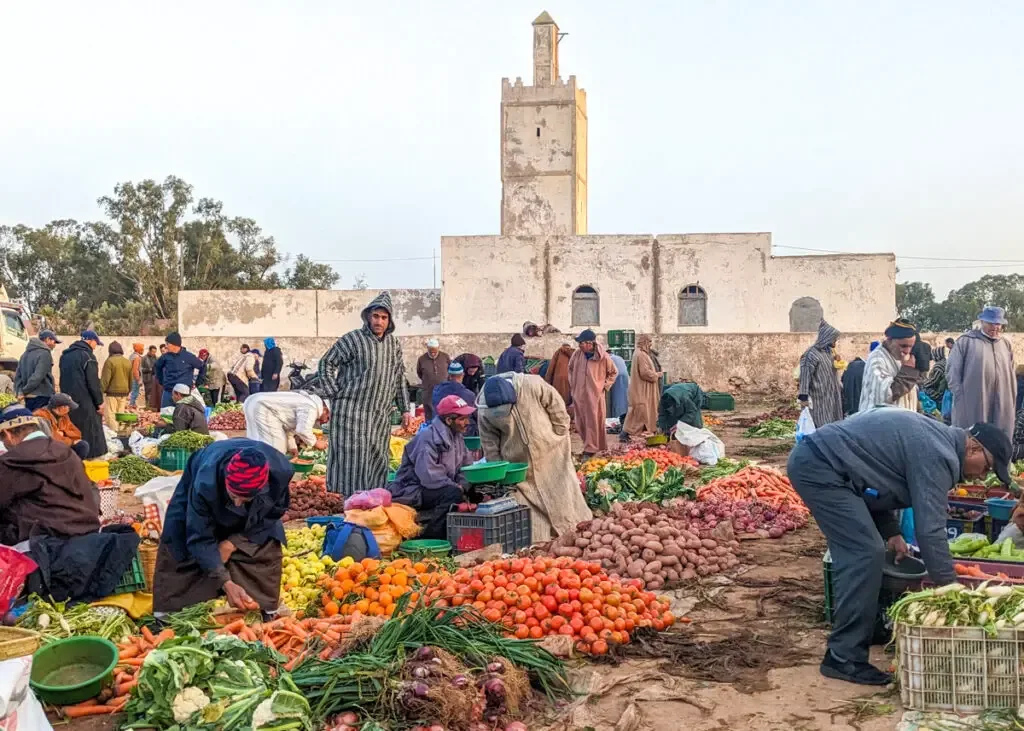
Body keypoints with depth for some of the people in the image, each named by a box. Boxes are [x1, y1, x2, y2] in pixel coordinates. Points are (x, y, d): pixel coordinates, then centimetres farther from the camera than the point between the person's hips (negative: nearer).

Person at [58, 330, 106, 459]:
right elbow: (93, 382, -15)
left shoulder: (65, 355, 15)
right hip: (85, 401, -8)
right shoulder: (87, 356, -12)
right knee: (89, 432, -4)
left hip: (67, 401, 8)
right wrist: (99, 401, -8)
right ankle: (90, 456, -5)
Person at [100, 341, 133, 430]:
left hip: (112, 392, -6)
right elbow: (131, 379, 16)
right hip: (124, 393, 6)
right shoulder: (128, 362, 8)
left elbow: (105, 379, -12)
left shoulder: (110, 361, -10)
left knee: (110, 415, -3)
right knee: (120, 415, 13)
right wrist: (128, 391, 28)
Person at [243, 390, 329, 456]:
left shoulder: (306, 404, 20)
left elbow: (288, 426, 26)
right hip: (261, 407, -11)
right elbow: (303, 430, -25)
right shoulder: (311, 407, -13)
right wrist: (315, 443, -8)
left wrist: (291, 446, 20)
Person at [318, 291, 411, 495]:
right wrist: (335, 394, -8)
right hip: (351, 412, -6)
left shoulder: (394, 344, 11)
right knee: (352, 458, -7)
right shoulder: (352, 339, -6)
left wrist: (404, 409, 15)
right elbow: (326, 363, -2)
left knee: (379, 461, 10)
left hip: (380, 416, 6)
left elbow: (399, 378, 19)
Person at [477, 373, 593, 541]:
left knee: (564, 497, 8)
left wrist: (560, 436, -4)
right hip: (519, 466, 1)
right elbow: (490, 447, -8)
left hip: (551, 452, 0)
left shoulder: (532, 385, -24)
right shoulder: (484, 413, -19)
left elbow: (557, 406, -10)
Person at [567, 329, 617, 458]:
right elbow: (570, 368, 19)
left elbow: (613, 372, 5)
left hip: (595, 395, -4)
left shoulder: (603, 357, -12)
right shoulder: (577, 355, -2)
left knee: (593, 422, -1)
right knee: (581, 423, 10)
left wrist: (605, 385, 0)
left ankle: (590, 450, 4)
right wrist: (572, 383, 13)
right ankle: (590, 445, 27)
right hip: (579, 394, 4)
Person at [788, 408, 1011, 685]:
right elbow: (929, 529, -18)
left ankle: (845, 651, 25)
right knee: (866, 553, -12)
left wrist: (890, 531, 13)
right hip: (819, 466, -11)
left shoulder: (933, 437, 18)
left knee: (856, 552, 16)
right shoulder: (938, 456, -15)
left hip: (812, 458, 11)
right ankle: (845, 659, -8)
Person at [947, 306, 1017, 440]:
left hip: (1002, 407, 5)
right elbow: (952, 370, -3)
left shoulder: (1006, 344, 16)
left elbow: (1011, 374, 21)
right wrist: (960, 396, -9)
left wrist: (1012, 400, 14)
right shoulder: (966, 341, -1)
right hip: (971, 406, -5)